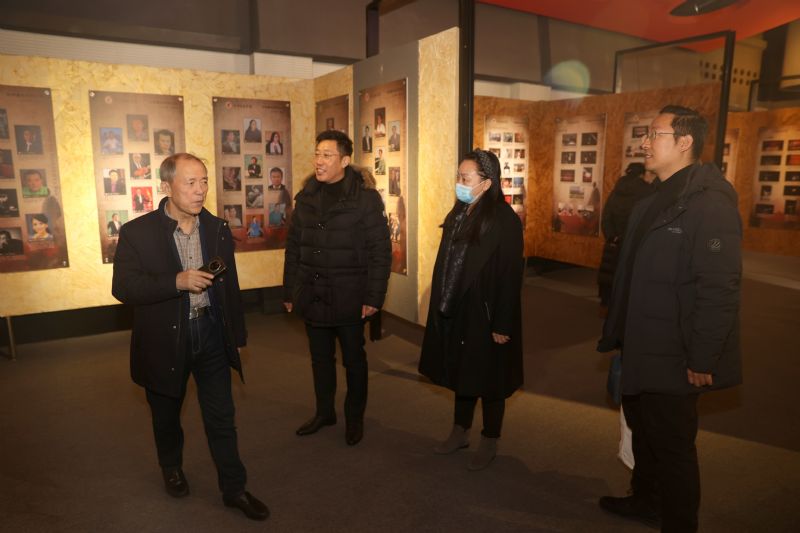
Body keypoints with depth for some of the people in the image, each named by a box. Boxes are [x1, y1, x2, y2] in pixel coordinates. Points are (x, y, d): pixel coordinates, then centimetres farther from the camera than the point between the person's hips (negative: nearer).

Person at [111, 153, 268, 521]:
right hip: (164, 340, -1)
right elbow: (122, 287, -15)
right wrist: (176, 282, -29)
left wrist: (237, 335, 10)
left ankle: (234, 489, 21)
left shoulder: (218, 229, 1)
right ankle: (172, 469, 46)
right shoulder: (137, 232, -10)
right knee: (166, 414, 19)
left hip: (211, 335, 2)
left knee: (222, 417, 7)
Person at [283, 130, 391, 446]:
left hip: (348, 298, -4)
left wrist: (374, 297, -15)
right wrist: (289, 291, 7)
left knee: (353, 360, 12)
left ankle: (355, 417, 31)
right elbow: (293, 247, 9)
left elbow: (380, 251, -11)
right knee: (320, 358, 17)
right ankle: (324, 412, 37)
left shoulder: (365, 197, -10)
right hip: (312, 296, 5)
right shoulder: (306, 197, 6)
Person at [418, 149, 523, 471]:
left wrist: (502, 324, -17)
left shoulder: (504, 220, -16)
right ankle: (460, 432, 36)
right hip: (455, 312, 7)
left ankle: (489, 442, 27)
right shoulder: (459, 214, 6)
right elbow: (446, 264, 9)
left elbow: (510, 276, -17)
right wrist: (442, 306, 9)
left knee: (487, 378, 9)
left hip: (485, 314, -6)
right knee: (462, 373, 18)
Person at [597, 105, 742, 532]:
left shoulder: (709, 203, -18)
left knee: (672, 448, 6)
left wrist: (702, 360, -23)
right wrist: (617, 335, 14)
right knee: (643, 429, 23)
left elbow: (719, 288, -24)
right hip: (641, 352, 9)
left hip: (673, 360, -9)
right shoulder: (654, 202, 12)